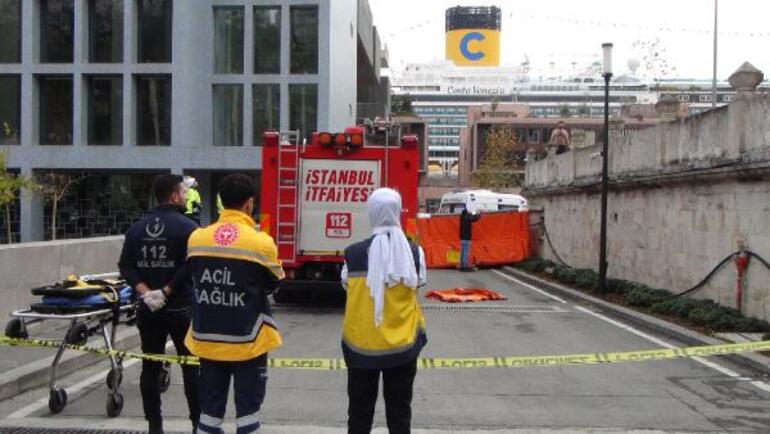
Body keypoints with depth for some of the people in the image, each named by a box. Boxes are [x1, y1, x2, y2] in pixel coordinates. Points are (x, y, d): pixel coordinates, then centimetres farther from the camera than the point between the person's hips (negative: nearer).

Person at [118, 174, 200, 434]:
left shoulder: (137, 228, 8)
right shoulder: (187, 227, -10)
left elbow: (126, 266, 2)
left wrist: (144, 291, -6)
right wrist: (167, 291, -13)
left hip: (148, 309, 5)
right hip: (180, 308, -5)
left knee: (150, 367, 10)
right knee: (191, 366, 4)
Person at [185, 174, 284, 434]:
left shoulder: (196, 238, -3)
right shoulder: (261, 242, -14)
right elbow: (273, 285, 1)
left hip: (207, 339, 4)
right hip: (248, 340, -4)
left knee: (210, 409, 14)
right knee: (247, 410, 8)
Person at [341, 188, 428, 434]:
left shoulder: (354, 253, -12)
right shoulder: (414, 253, -9)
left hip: (361, 345, -1)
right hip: (402, 344, 1)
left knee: (360, 410, 14)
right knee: (399, 410, 14)